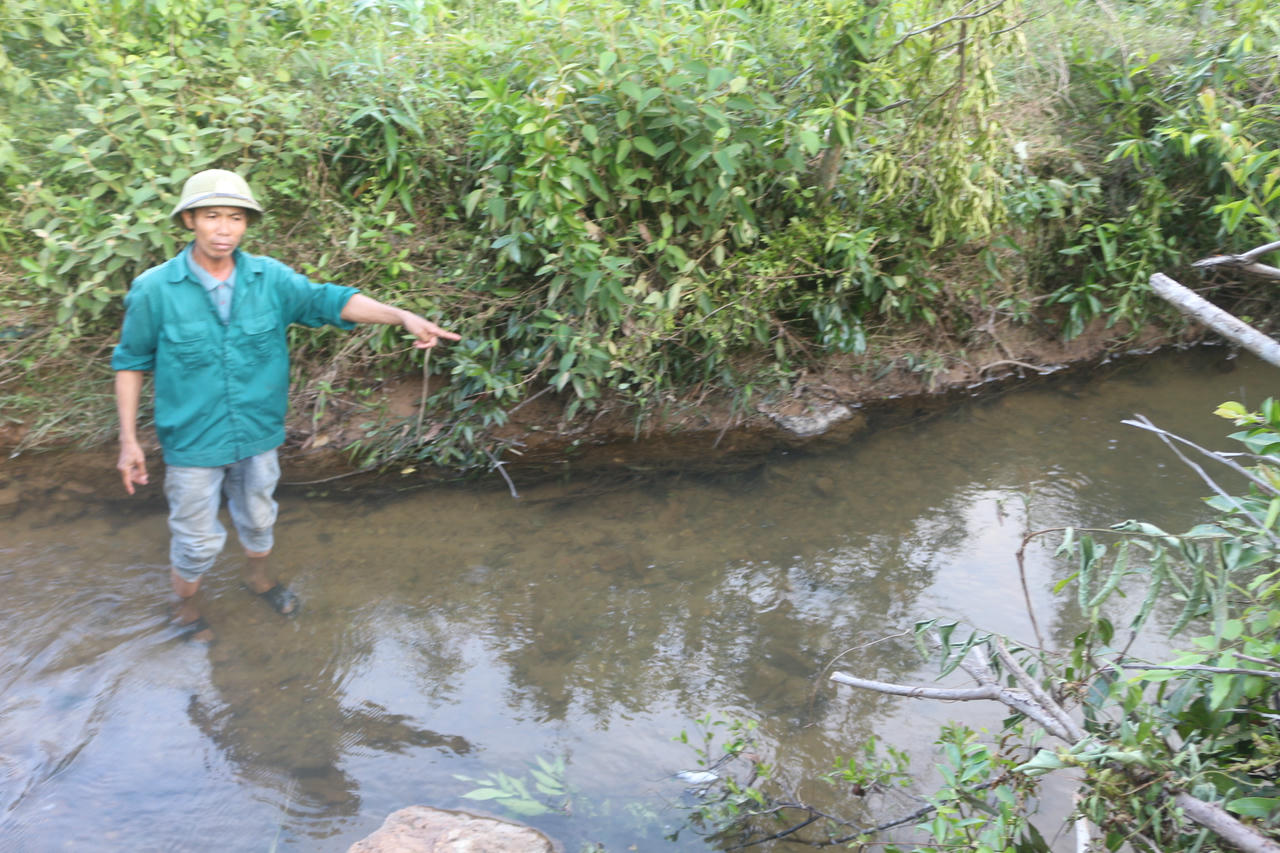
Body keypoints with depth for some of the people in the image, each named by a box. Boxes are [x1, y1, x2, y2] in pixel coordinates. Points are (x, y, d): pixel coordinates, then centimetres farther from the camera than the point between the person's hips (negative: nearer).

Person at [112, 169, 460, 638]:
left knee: (257, 518, 25)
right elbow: (130, 363, -5)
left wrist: (403, 316, -32)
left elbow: (328, 299, -18)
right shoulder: (154, 290, -14)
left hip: (257, 433, 3)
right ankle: (185, 605, 39)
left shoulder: (270, 278, -8)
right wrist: (129, 439, -6)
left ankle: (258, 575, 54)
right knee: (198, 541, 10)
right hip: (192, 442, -3)